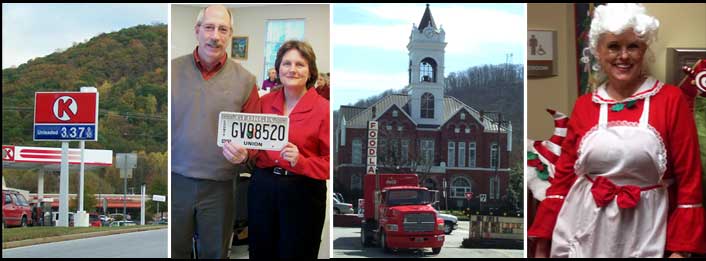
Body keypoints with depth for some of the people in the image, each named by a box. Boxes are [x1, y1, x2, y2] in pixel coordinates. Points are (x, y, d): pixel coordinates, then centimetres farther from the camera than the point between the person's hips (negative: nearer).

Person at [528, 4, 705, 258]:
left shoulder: (670, 99, -5)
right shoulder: (584, 105, 3)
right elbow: (564, 174, 6)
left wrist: (681, 248, -8)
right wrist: (542, 244, 4)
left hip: (643, 236, -2)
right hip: (583, 235, 2)